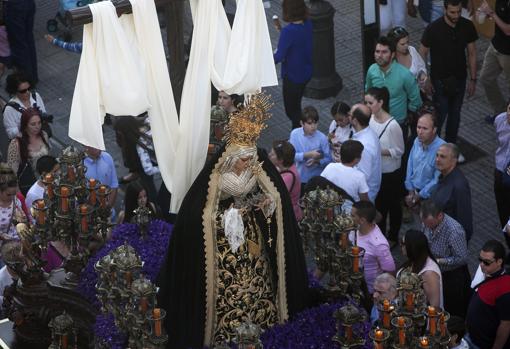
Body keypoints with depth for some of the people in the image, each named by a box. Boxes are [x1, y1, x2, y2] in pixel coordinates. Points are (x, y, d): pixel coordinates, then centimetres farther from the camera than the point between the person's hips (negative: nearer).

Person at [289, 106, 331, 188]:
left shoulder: (322, 138, -18)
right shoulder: (295, 134, -13)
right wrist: (308, 155, -29)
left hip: (316, 178, -1)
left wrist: (317, 161, -30)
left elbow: (328, 159, -11)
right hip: (300, 177, 2)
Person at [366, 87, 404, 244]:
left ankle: (393, 237, 37)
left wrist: (379, 151, -28)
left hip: (390, 173, -5)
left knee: (392, 205, 17)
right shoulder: (369, 119, -11)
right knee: (377, 203, 23)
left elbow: (399, 151, -19)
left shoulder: (392, 126, -28)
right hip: (374, 171, 5)